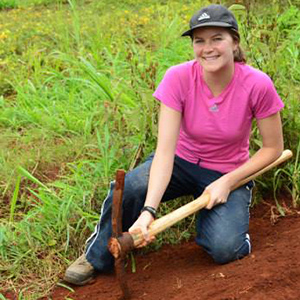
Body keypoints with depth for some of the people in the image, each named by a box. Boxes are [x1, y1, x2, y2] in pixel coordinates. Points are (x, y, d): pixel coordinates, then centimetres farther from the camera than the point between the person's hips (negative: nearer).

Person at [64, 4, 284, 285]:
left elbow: (273, 148, -9)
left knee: (224, 249, -25)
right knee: (130, 187, -30)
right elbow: (165, 149, -27)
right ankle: (97, 257, -3)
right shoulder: (178, 78, -22)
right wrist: (148, 211, -40)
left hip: (228, 174, 0)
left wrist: (227, 182, -18)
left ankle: (209, 211, 12)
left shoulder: (257, 85, -23)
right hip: (182, 162, 1)